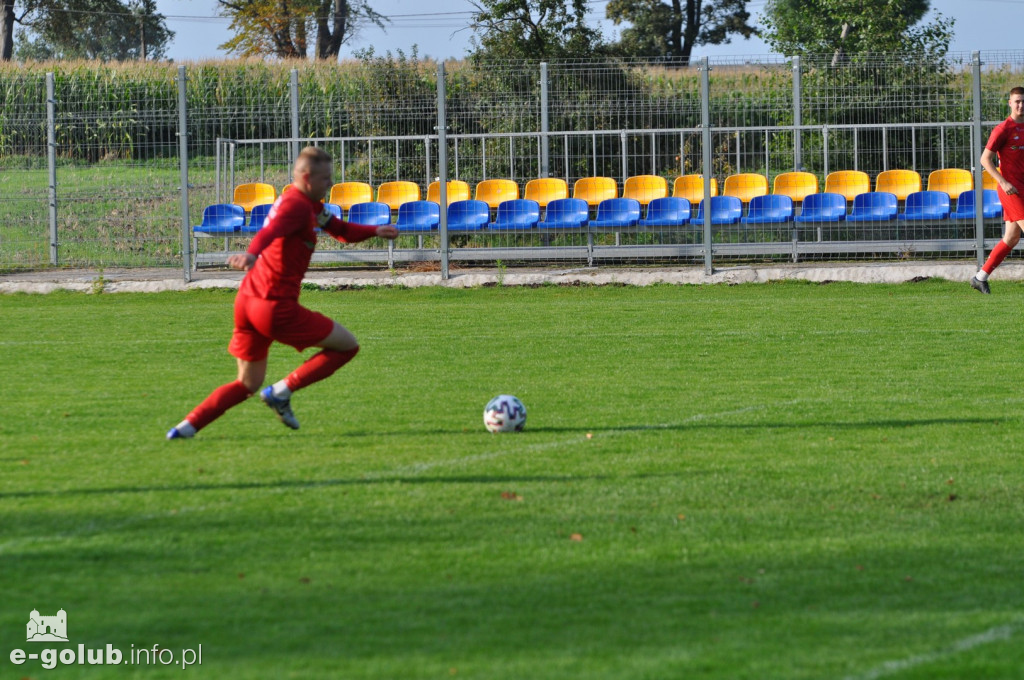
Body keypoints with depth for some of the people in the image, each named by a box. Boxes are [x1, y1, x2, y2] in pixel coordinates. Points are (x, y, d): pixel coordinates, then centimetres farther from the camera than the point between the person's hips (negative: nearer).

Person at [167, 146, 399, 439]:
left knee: (248, 384, 18)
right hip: (276, 305, -10)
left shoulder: (309, 205, 20)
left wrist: (375, 231, 20)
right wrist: (252, 253, -52)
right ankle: (282, 392, -2)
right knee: (347, 345, 4)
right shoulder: (296, 205, -12)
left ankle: (188, 426, 5)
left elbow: (342, 230, 34)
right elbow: (271, 231, -33)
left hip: (247, 301, 10)